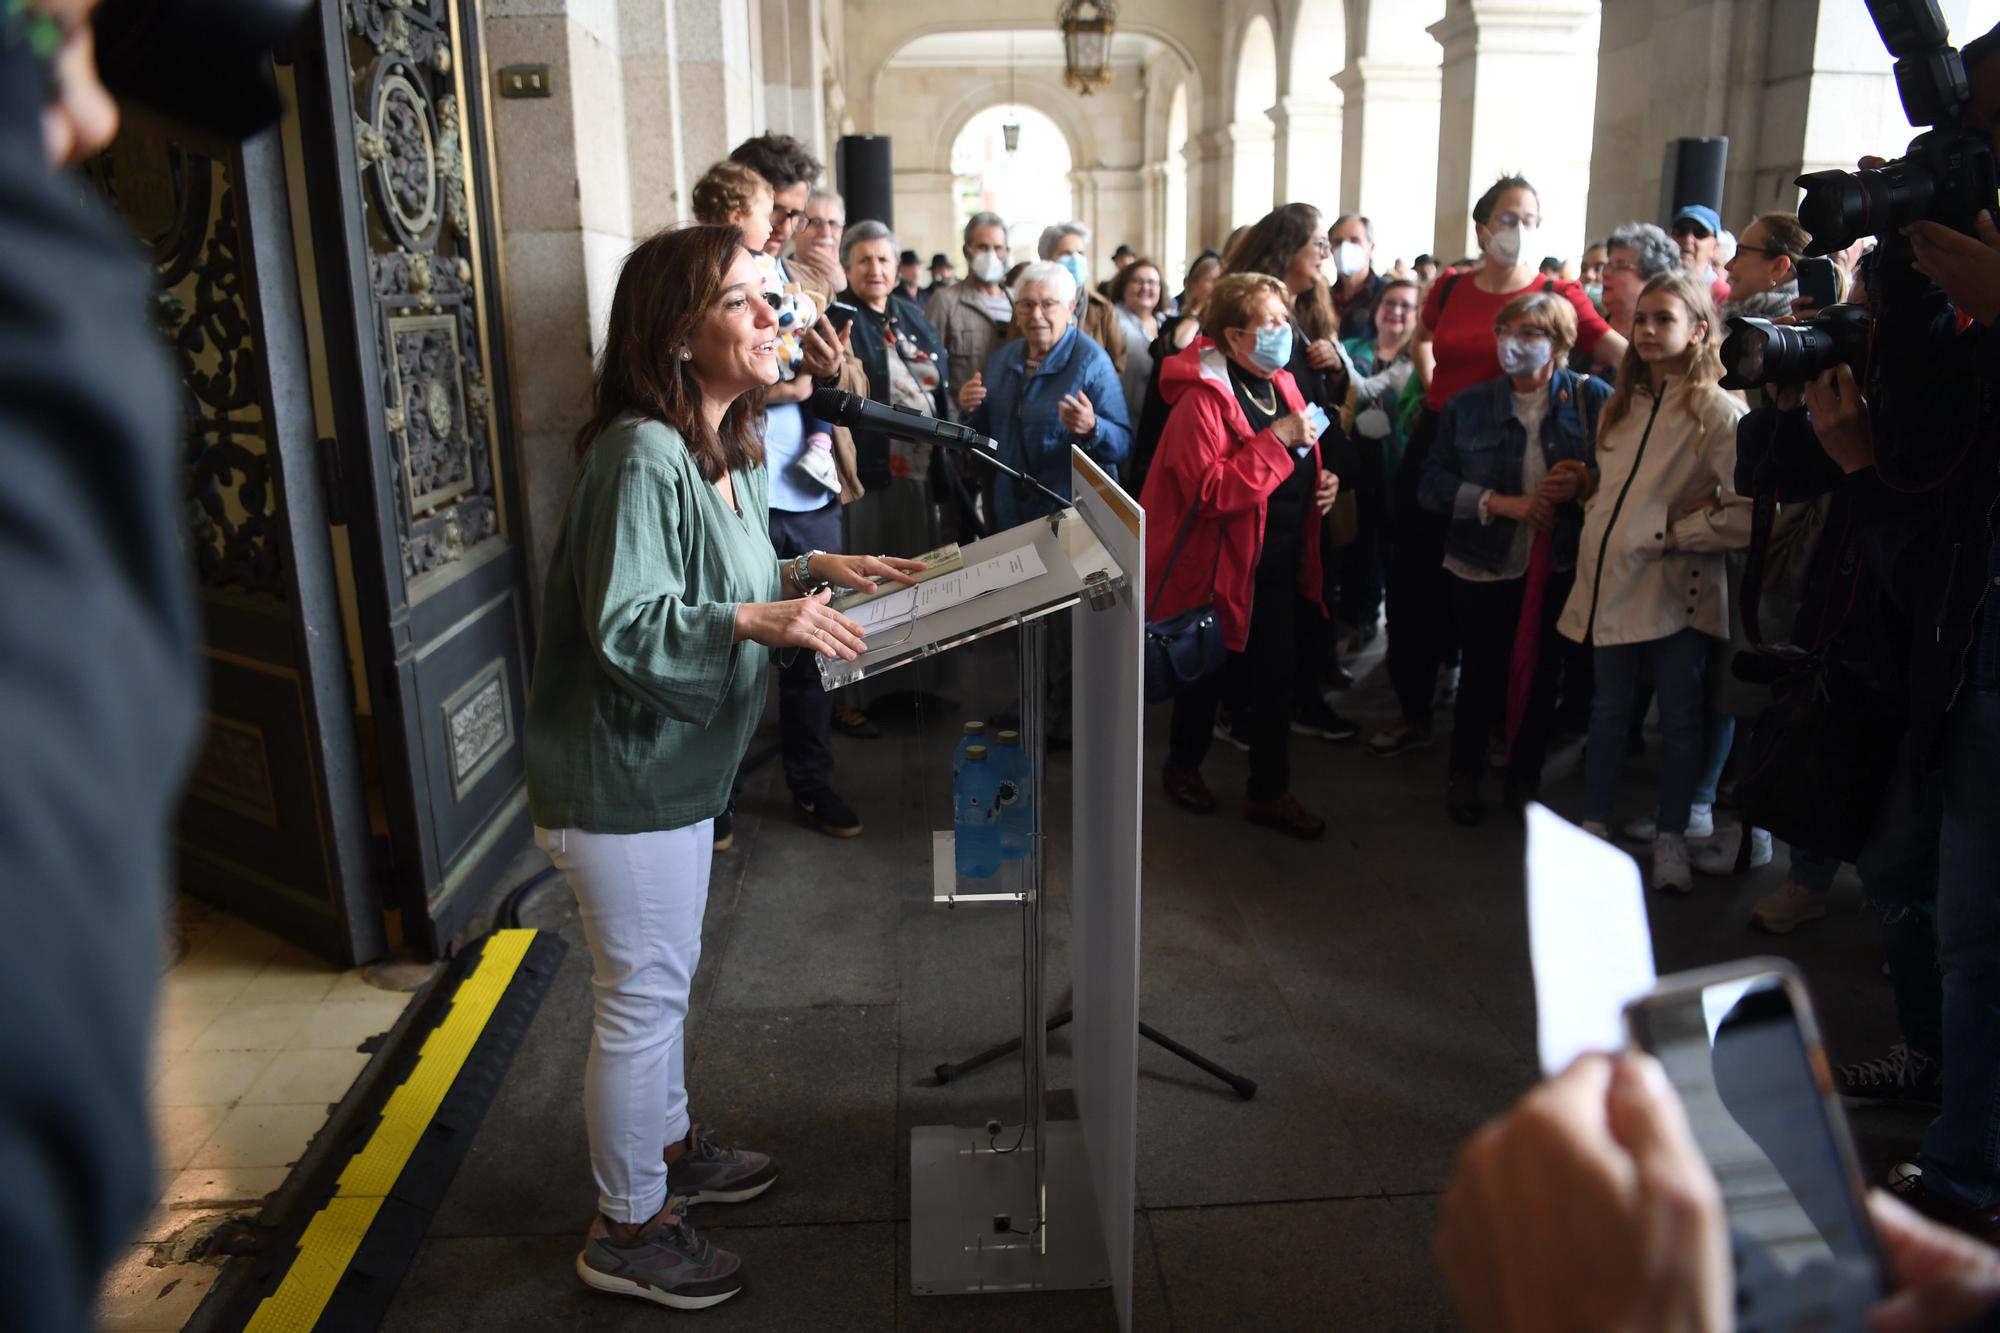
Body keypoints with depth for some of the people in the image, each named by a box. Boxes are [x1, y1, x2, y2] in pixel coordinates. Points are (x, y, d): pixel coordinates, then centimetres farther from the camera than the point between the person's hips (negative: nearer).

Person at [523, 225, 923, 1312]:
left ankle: (668, 1149, 44)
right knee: (641, 997, 4)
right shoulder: (640, 457, -23)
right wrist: (759, 621, -34)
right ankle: (628, 1230, 23)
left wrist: (812, 570, 5)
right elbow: (623, 628, -27)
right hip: (620, 778, -10)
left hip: (677, 766, 10)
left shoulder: (726, 447, 7)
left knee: (665, 978, 24)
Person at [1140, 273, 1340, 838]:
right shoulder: (1202, 398, -18)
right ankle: (1183, 766, 35)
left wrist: (1318, 480, 3)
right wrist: (1277, 442, -28)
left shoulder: (1280, 385, 8)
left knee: (1276, 675, 9)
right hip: (1220, 564, -7)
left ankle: (1269, 792, 22)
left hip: (1278, 563, 7)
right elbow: (1209, 491, -27)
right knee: (1206, 673, 11)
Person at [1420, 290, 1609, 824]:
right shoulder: (1468, 405, -1)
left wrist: (1585, 480, -22)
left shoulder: (1591, 398, -4)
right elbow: (1432, 484, -7)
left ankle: (1526, 774, 31)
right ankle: (1464, 775, 27)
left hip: (1561, 566, 0)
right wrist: (1503, 503, -17)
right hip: (1484, 567, 0)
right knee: (1482, 673, 7)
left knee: (1542, 672, 10)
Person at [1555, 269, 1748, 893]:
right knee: (1608, 712, 14)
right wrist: (1599, 531, 5)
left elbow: (1745, 514, -18)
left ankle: (1671, 838, 21)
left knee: (1679, 720, 7)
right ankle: (1594, 825, 26)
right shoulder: (1622, 405, 11)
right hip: (1612, 581, 5)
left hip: (1676, 589, -5)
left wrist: (1671, 531, -14)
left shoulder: (1716, 410, -10)